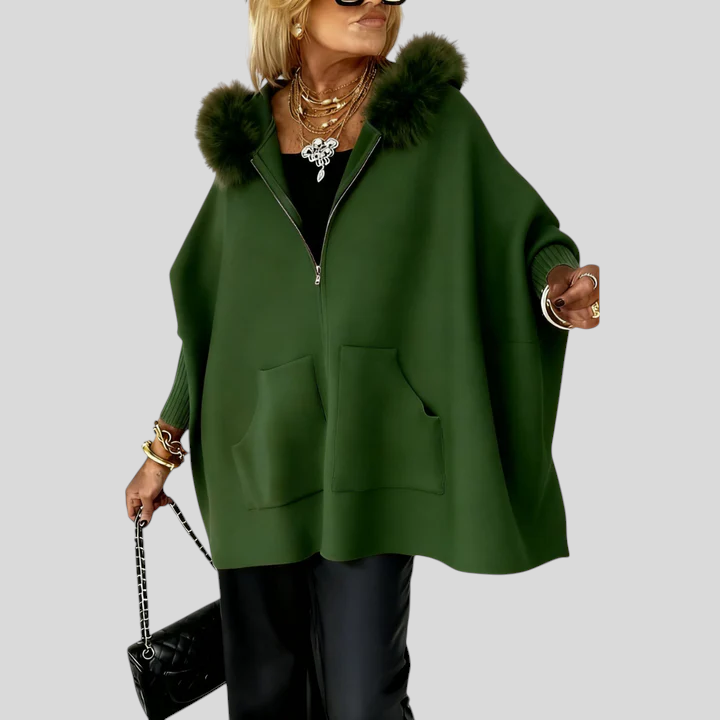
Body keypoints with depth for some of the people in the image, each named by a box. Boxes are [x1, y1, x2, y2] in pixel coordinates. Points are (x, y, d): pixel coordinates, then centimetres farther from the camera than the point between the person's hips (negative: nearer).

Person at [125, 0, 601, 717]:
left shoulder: (437, 116, 3)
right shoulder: (247, 134, 9)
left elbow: (522, 229, 1)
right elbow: (207, 306, 12)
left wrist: (559, 285, -24)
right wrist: (163, 448, 12)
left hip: (367, 451, -2)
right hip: (257, 451, 3)